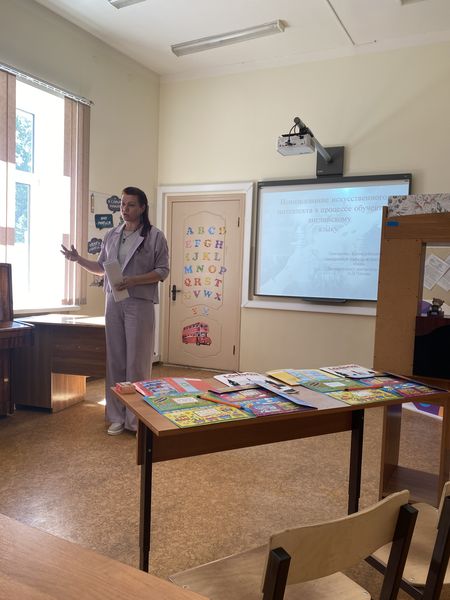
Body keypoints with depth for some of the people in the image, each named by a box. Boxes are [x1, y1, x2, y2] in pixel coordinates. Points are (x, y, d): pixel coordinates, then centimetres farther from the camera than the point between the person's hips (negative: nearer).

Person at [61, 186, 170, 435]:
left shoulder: (155, 236, -4)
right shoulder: (111, 235, 12)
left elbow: (162, 271, -7)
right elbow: (101, 268, 18)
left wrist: (132, 281, -18)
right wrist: (78, 259, 4)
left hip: (140, 304, -5)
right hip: (113, 302, 5)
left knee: (137, 362, -1)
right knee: (115, 359, 7)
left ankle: (137, 419, 11)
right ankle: (117, 416, 18)